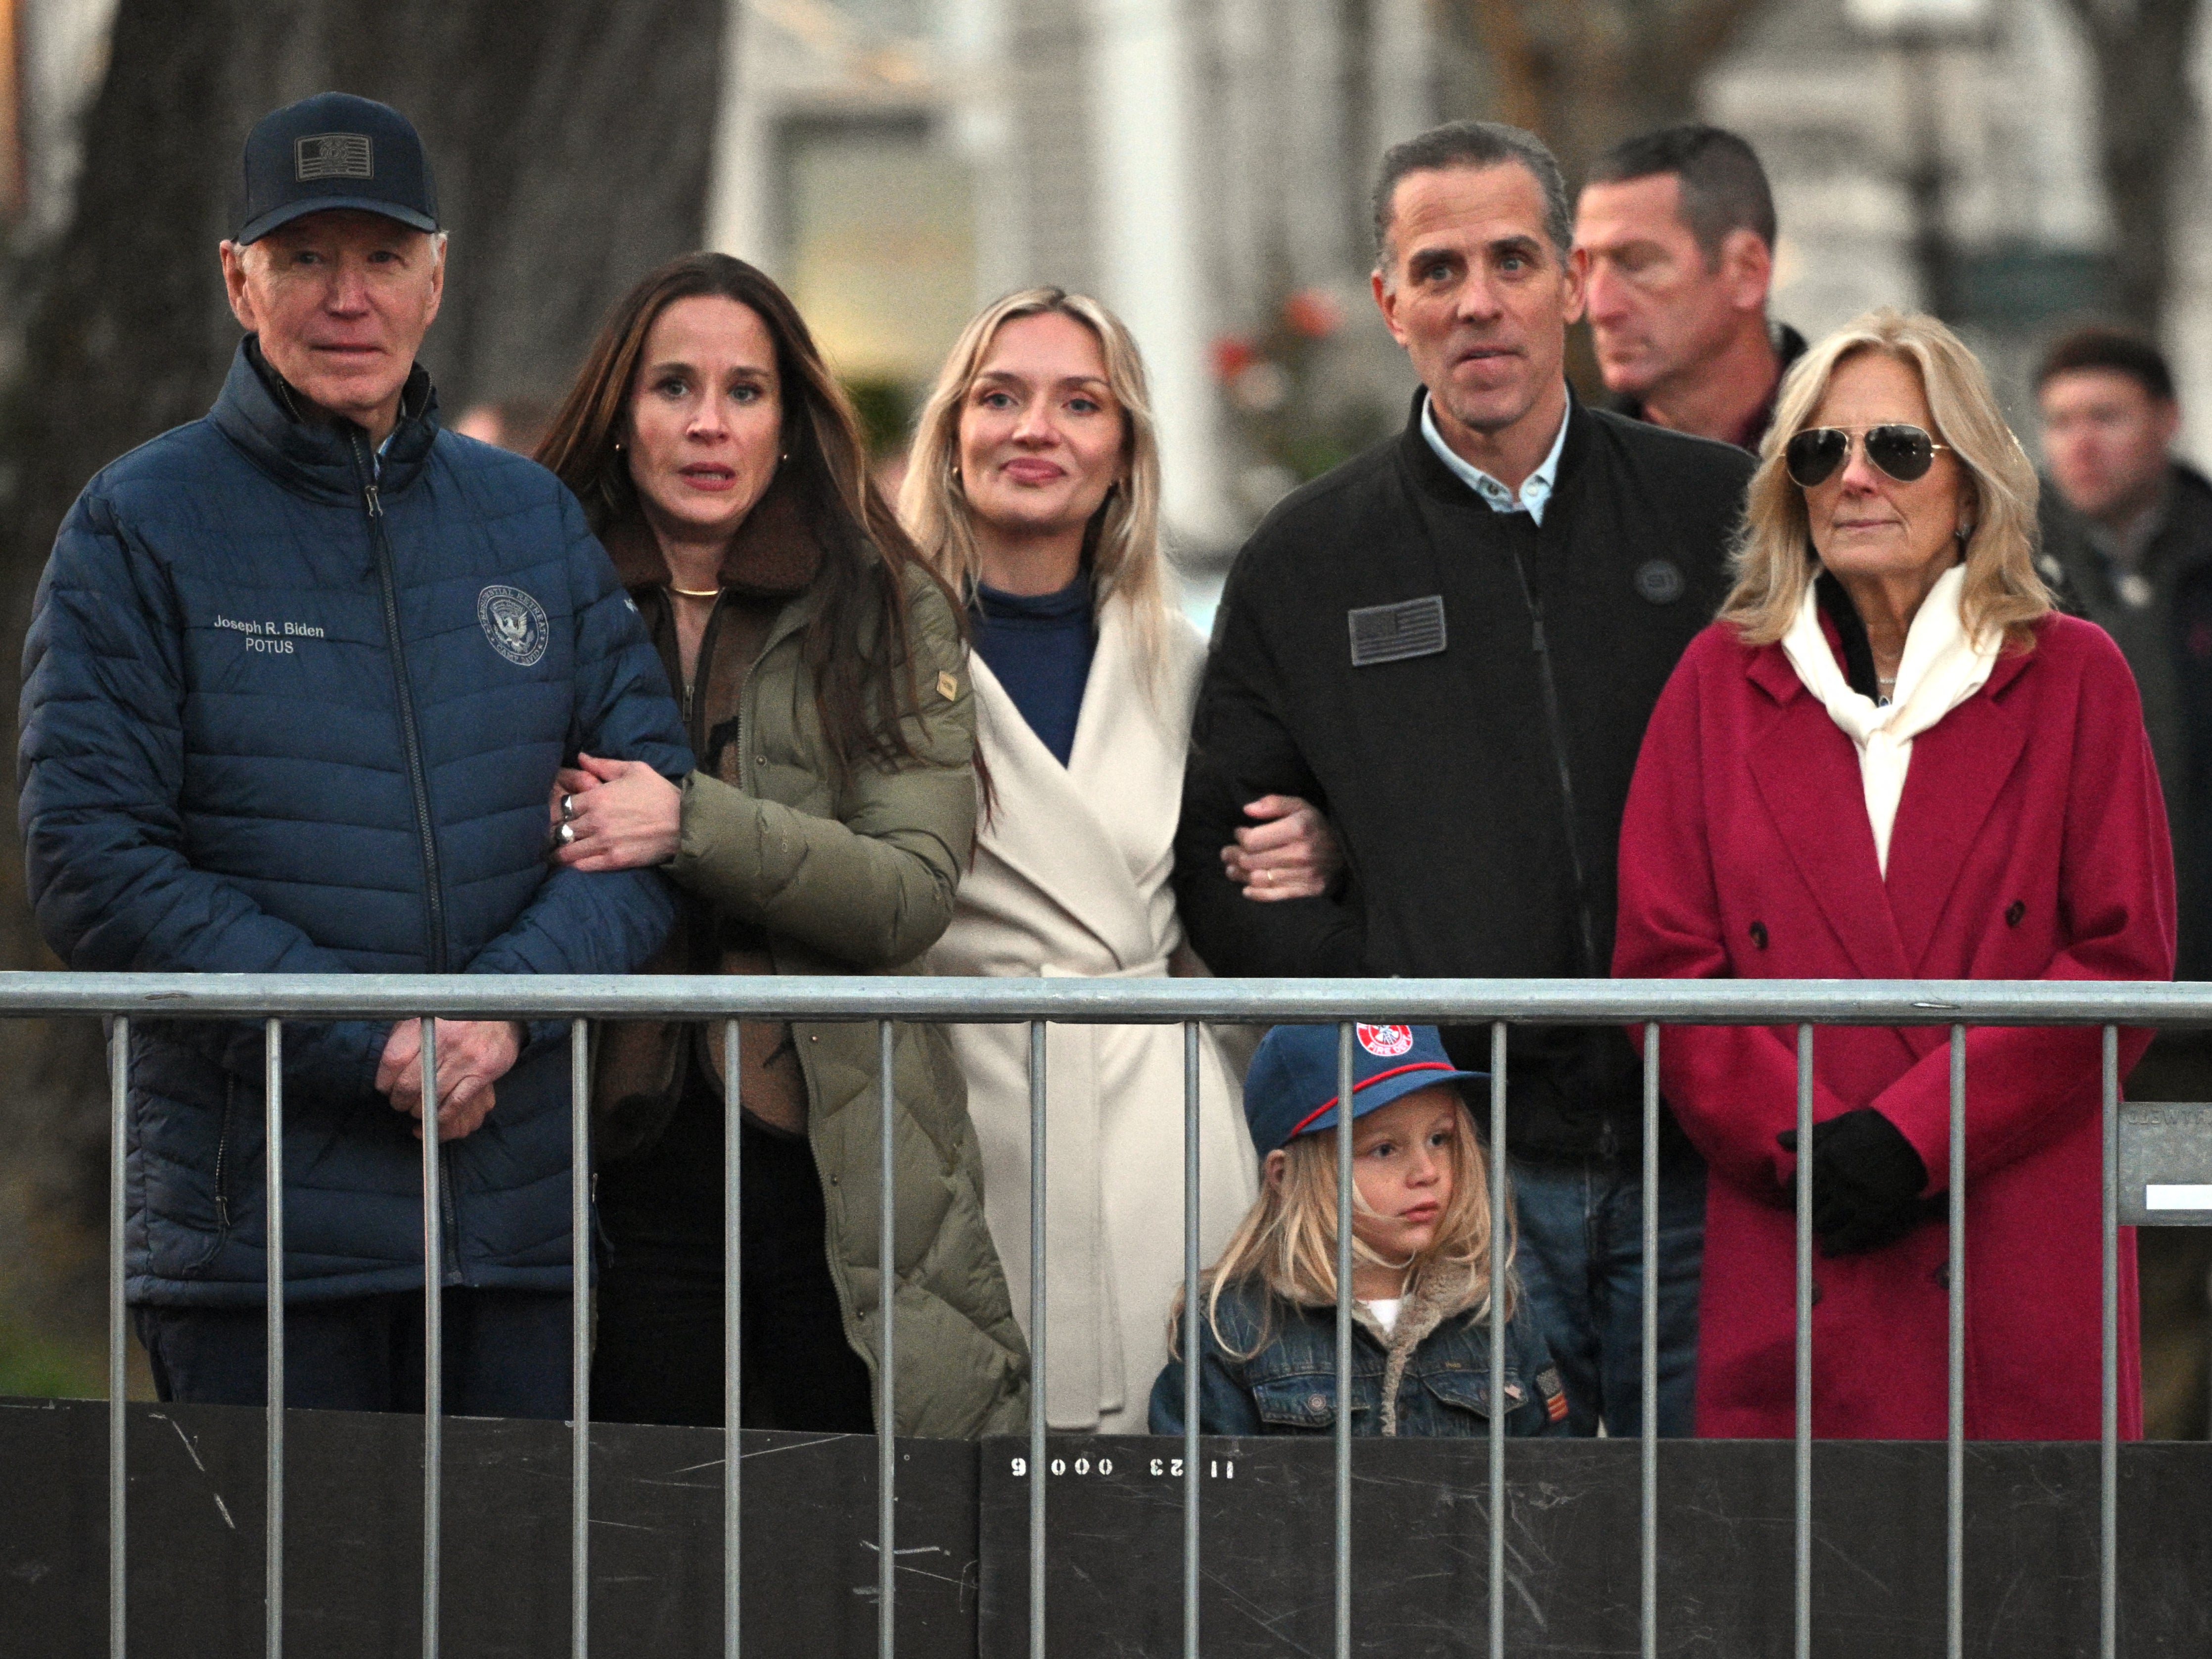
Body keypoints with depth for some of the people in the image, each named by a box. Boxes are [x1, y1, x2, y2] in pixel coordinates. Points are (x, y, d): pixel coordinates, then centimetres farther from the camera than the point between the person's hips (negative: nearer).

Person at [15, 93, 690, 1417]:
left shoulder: (531, 518, 12)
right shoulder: (142, 527, 0)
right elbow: (92, 861, -8)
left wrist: (513, 1002, -12)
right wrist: (366, 1043, -15)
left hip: (521, 1207, 3)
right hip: (256, 1225, -3)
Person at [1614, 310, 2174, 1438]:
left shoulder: (2073, 679, 7)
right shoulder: (1722, 680, 11)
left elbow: (2124, 957, 1)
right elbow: (1663, 959, 7)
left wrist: (1913, 1133, -9)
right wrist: (1799, 1143, -9)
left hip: (2023, 1258, -1)